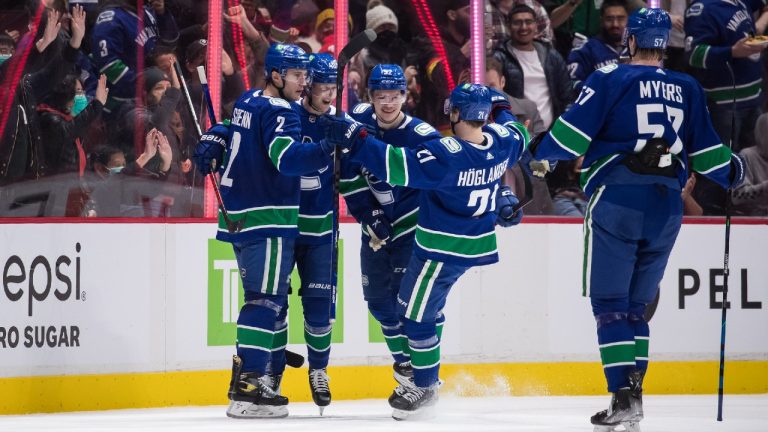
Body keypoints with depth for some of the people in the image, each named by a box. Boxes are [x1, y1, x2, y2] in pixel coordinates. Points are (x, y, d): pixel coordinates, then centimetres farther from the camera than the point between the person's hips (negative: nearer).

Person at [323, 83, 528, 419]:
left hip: (442, 249, -9)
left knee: (416, 313, 5)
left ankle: (426, 387, 16)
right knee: (429, 304, 24)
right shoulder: (501, 140, -6)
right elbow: (519, 138, 19)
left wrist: (356, 139, -32)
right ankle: (426, 373, 33)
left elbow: (398, 166, -34)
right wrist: (503, 112, 39)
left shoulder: (448, 154, -29)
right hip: (477, 245, 9)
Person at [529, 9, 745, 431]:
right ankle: (633, 390, 8)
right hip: (666, 207, 4)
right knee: (636, 306, 15)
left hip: (617, 201, -4)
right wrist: (733, 171, 35)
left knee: (609, 303, -2)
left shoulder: (610, 79, -1)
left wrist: (538, 148, 14)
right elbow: (706, 152, 14)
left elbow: (570, 137, -6)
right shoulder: (687, 89, 12)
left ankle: (623, 396, -13)